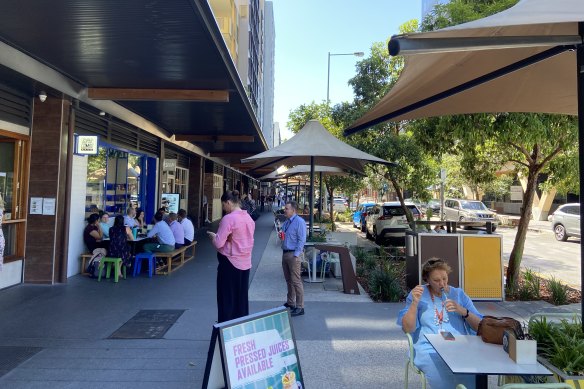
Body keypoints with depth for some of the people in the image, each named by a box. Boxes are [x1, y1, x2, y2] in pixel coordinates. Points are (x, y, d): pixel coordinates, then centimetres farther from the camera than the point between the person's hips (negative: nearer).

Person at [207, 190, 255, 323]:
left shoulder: (228, 218, -17)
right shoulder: (248, 217, 6)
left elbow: (218, 243, -19)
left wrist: (212, 235, 1)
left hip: (230, 262, -7)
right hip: (245, 263, 7)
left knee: (227, 299, 6)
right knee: (241, 298, 16)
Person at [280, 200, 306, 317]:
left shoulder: (299, 222, -13)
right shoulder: (286, 222, 13)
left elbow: (302, 240, -16)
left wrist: (295, 255, -19)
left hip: (293, 254, -9)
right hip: (285, 253, 9)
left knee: (296, 281, -5)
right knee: (288, 280, 17)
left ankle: (299, 307, 3)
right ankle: (290, 302, 31)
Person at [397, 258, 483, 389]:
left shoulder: (459, 294, 14)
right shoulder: (418, 294, 7)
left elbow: (479, 326, 10)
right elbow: (407, 329, -1)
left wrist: (462, 311, -8)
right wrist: (415, 303, -13)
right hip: (429, 348, -2)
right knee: (442, 370, -32)